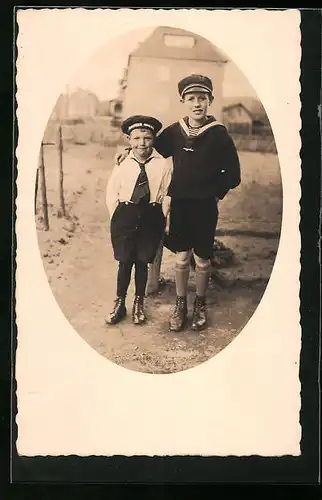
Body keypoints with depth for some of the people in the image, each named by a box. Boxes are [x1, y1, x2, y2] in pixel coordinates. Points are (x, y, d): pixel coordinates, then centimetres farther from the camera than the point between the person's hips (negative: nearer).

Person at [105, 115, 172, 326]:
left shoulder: (163, 165, -4)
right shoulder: (122, 163, -2)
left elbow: (167, 195, 0)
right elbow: (112, 194, 4)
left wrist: (161, 220, -2)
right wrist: (118, 219, 0)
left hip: (151, 217, 0)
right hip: (125, 216, 0)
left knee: (142, 261, 9)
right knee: (124, 261, 6)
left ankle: (139, 303, 26)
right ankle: (120, 303, 22)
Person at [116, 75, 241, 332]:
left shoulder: (219, 134, -9)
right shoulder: (174, 131, -1)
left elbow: (232, 173, -2)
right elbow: (154, 148, 19)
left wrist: (216, 193, 1)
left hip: (205, 206, -2)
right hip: (179, 203, 2)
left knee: (203, 259, 9)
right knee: (182, 257, 8)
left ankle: (200, 304, 29)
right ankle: (181, 304, 26)